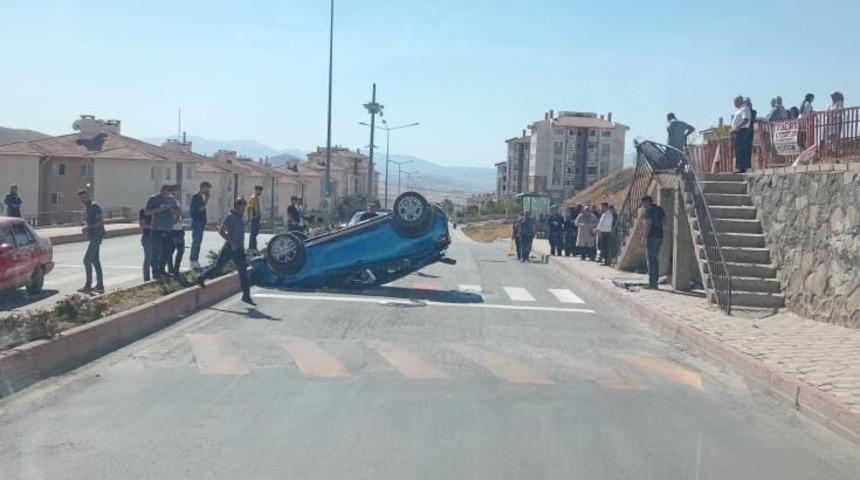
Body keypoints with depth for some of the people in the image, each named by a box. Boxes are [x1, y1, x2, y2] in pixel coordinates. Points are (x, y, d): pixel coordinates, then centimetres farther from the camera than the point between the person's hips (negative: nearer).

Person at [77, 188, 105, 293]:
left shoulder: (94, 206, -13)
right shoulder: (86, 207, 17)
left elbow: (101, 222, -19)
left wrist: (89, 227, -29)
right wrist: (86, 227, 10)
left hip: (96, 236, -10)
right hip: (92, 237, 10)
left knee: (87, 260, -11)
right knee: (95, 260, 11)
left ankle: (88, 285, -8)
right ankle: (100, 285, 15)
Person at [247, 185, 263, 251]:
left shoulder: (258, 198, 16)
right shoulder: (253, 198, -12)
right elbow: (249, 208, -18)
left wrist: (260, 216, 21)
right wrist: (249, 218, -23)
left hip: (257, 218, 9)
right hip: (254, 218, -9)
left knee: (256, 232, 13)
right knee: (253, 233, -6)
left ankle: (253, 247, 20)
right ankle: (251, 247, -3)